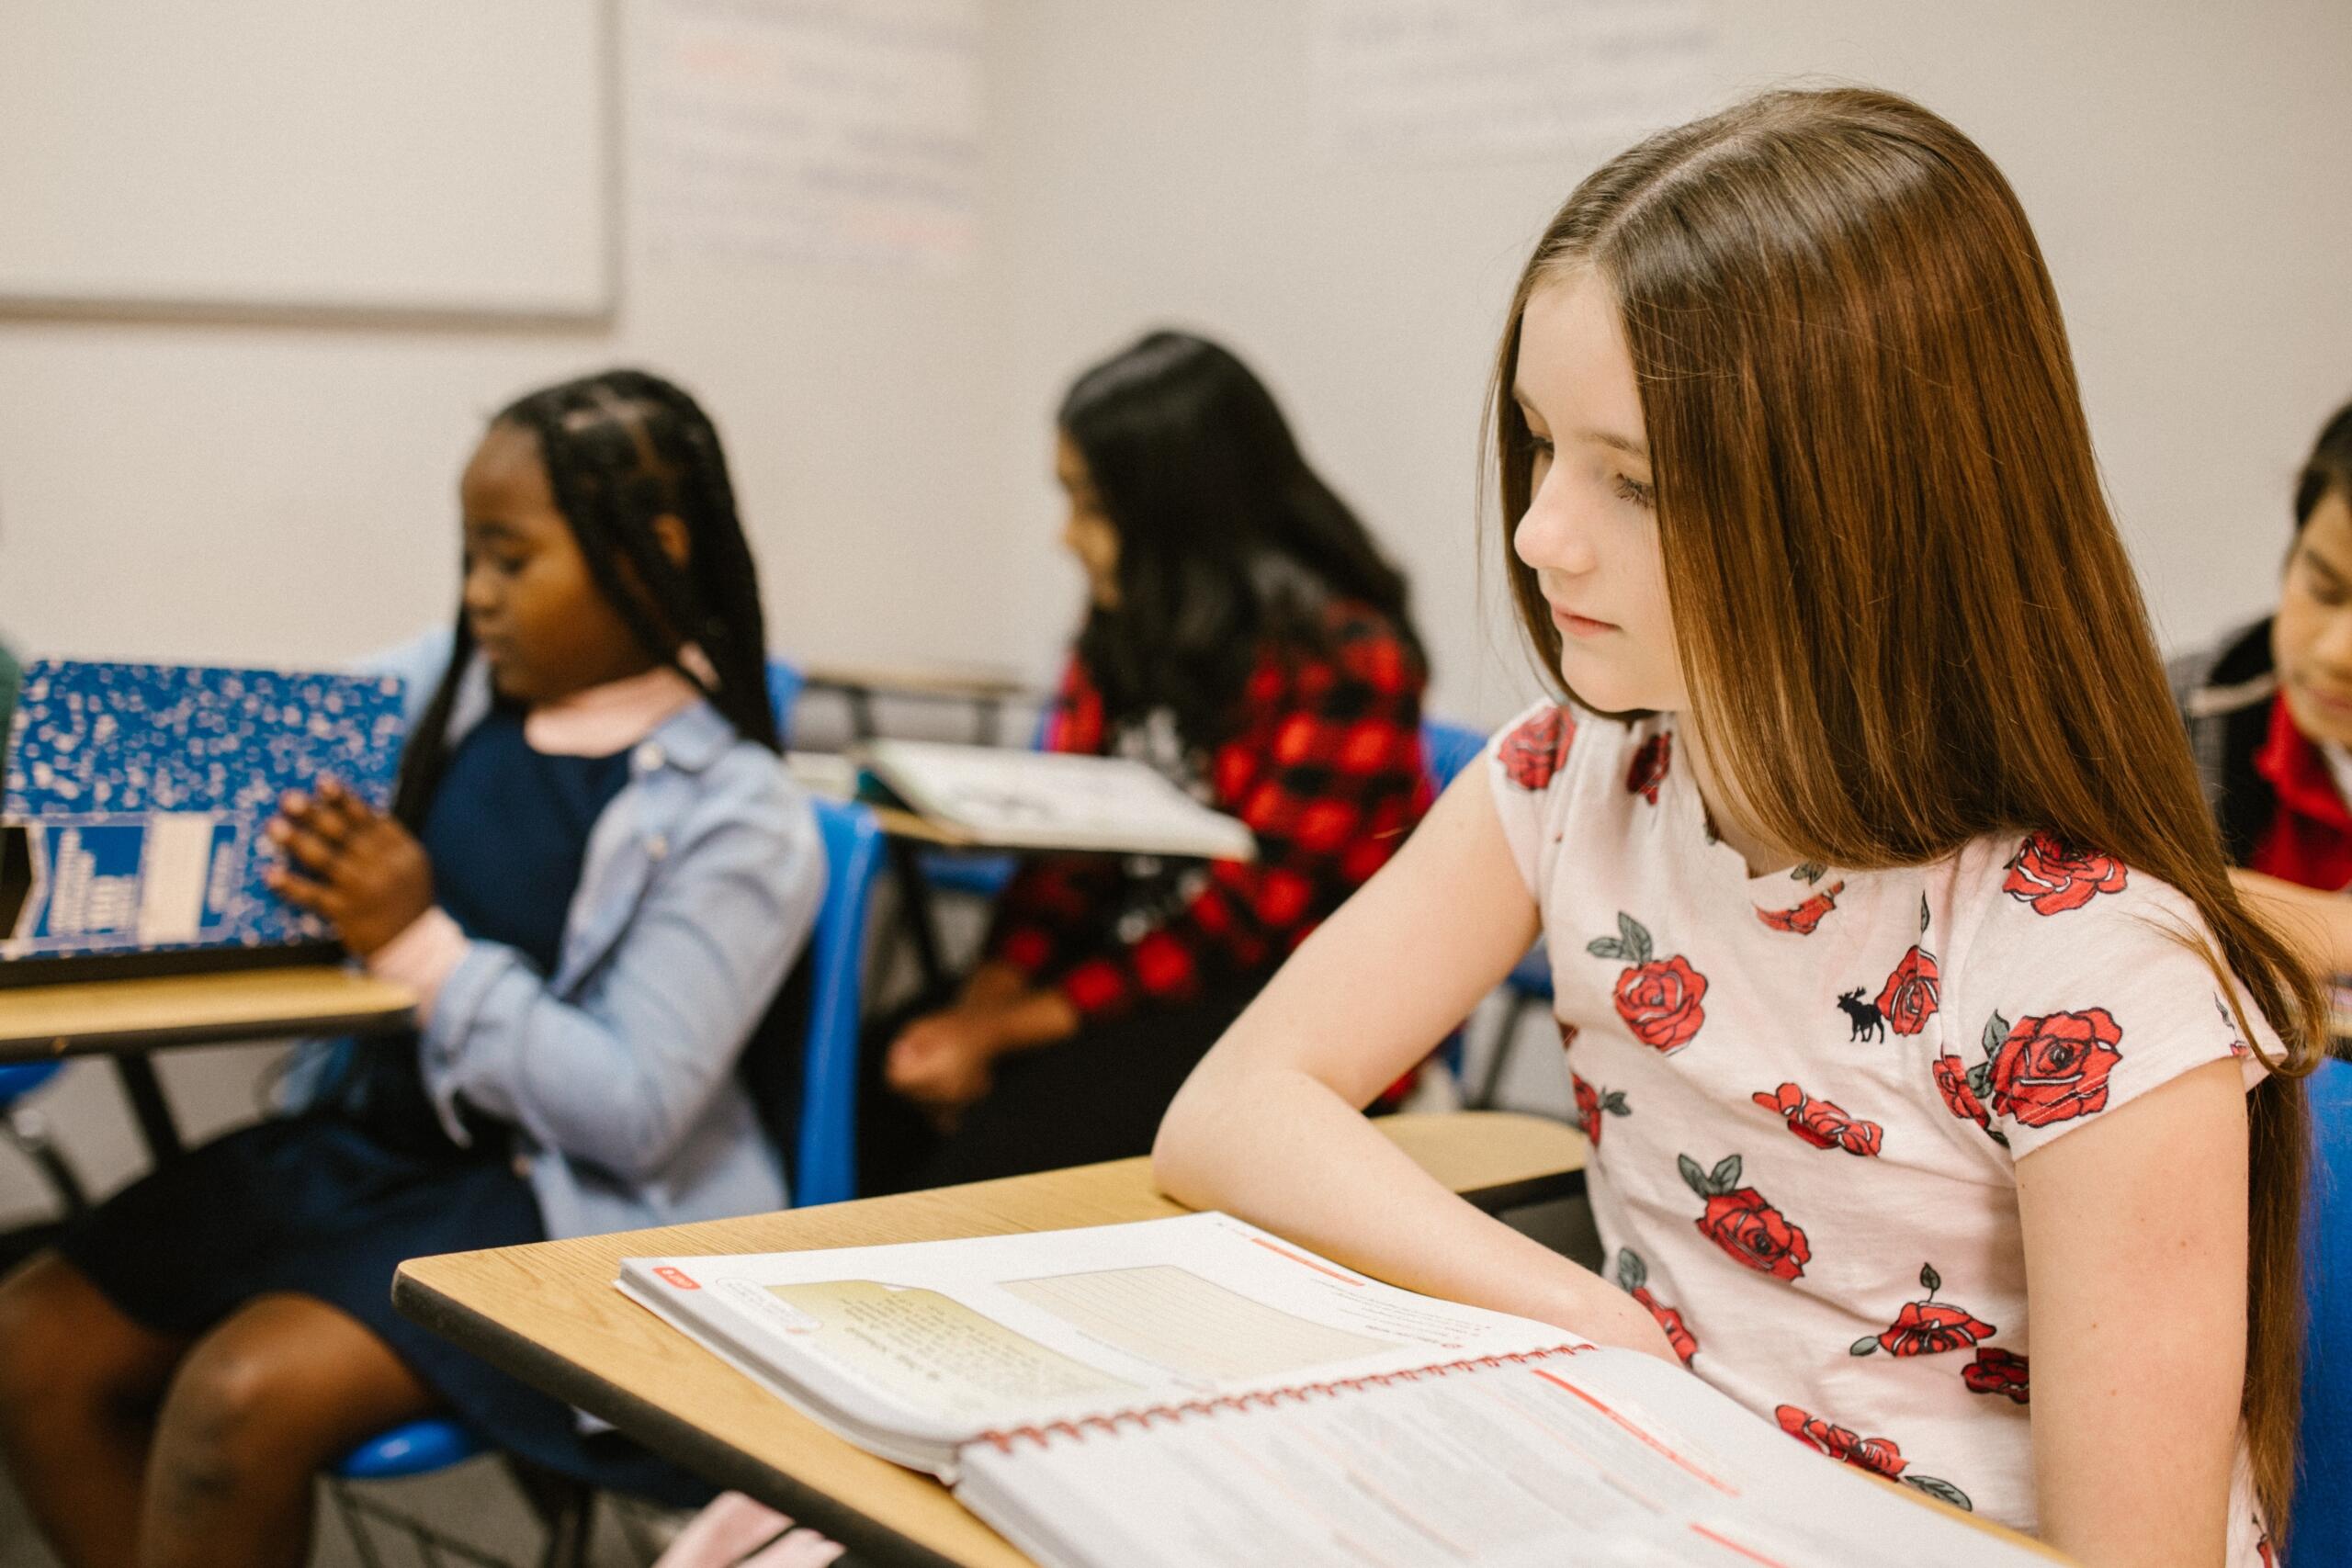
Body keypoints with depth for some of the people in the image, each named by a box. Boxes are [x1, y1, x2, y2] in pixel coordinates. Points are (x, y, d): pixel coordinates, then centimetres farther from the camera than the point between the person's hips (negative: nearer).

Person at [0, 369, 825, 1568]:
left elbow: (634, 1112, -19)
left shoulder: (739, 823, -14)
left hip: (546, 1199, -7)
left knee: (243, 1399, -25)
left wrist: (418, 941, -18)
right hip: (363, 1130, 7)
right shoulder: (446, 684, 3)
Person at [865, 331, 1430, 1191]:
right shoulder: (1129, 622, 9)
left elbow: (1245, 915, -18)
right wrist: (985, 998, -12)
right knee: (865, 1093, -14)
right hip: (1130, 952, 7)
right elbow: (1070, 846, 6)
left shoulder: (1340, 658, -15)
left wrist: (1008, 1032, -20)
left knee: (1007, 1142, -29)